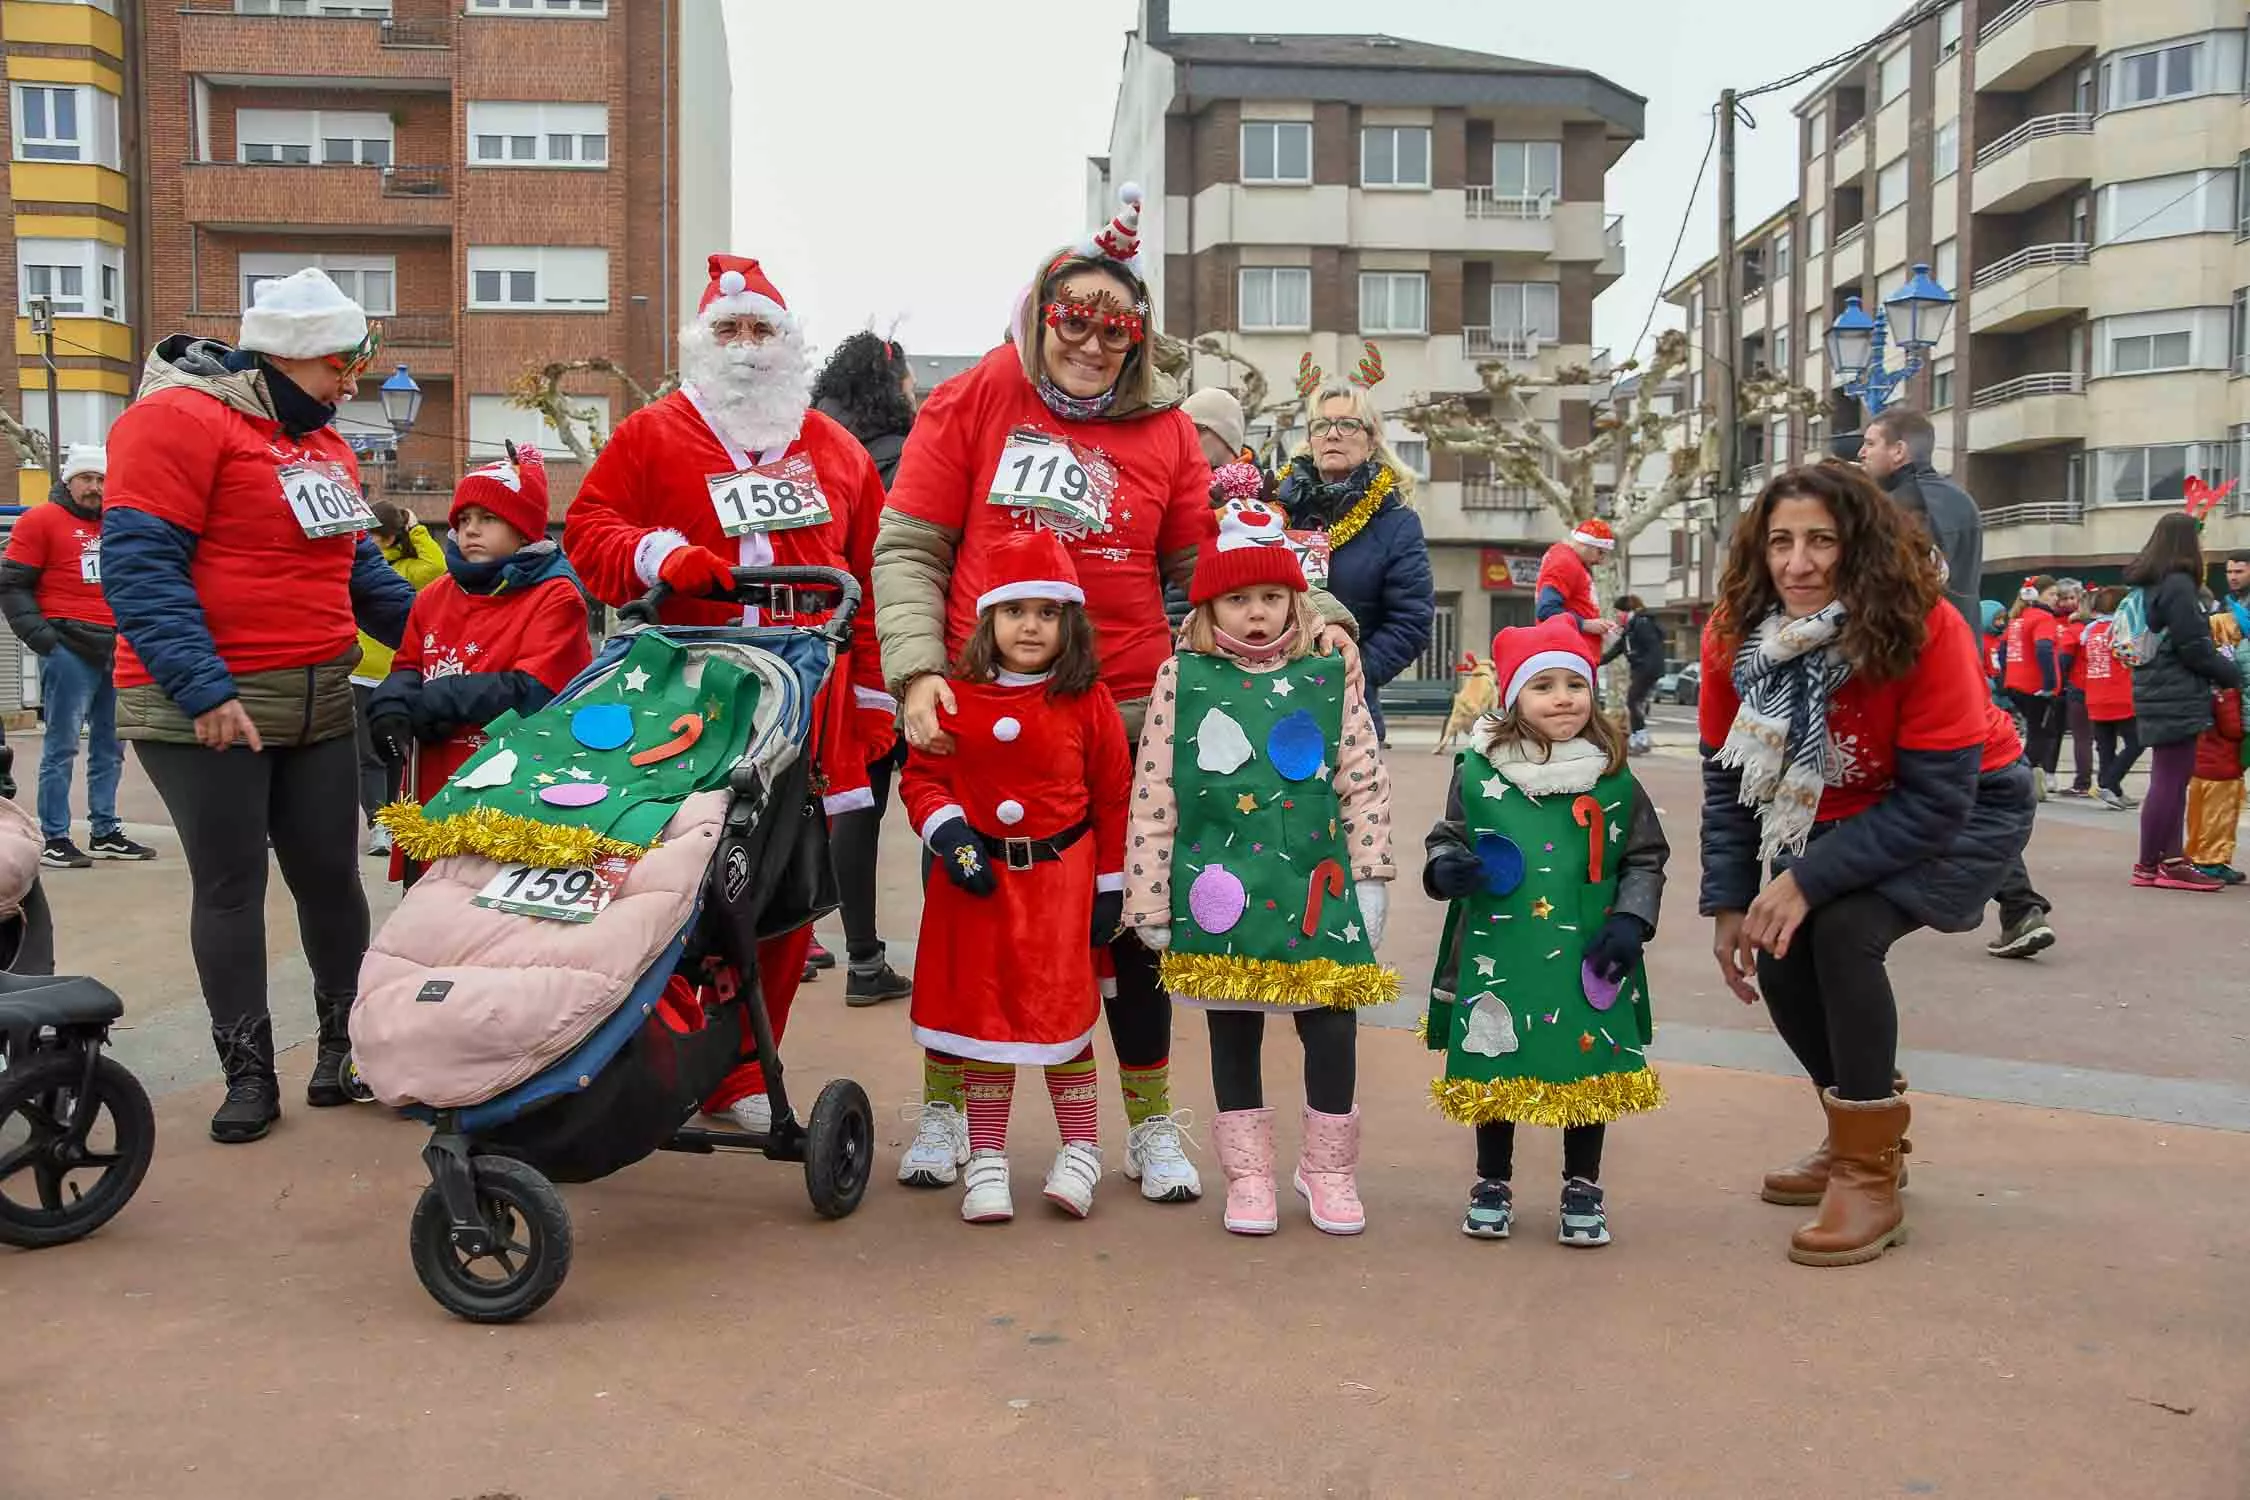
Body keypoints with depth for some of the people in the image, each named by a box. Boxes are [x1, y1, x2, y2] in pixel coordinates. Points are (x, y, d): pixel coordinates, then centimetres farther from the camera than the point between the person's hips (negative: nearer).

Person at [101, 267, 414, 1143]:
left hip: (320, 704, 7)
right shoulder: (179, 420, -10)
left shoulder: (324, 444, 17)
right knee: (230, 886, 2)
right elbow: (139, 566, -17)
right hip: (202, 709, -7)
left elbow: (358, 567, 23)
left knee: (330, 875, 8)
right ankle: (248, 1073, 11)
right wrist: (201, 688, -24)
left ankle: (346, 1042, 23)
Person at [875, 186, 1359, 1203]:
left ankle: (1150, 1122, 24)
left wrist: (1308, 616, -7)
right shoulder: (973, 402, 1)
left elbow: (1207, 562, 8)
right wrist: (918, 670, -13)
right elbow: (907, 550, -1)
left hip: (1125, 712, 1)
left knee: (1131, 913, 8)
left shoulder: (1163, 427, 6)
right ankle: (945, 1105, 30)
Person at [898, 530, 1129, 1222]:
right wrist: (948, 833, -12)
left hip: (1059, 877, -1)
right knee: (981, 1008, 7)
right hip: (974, 878, 1)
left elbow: (1113, 799, 4)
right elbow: (921, 776, 6)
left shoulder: (1089, 704, -2)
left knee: (1061, 1008, 0)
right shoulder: (954, 698, 0)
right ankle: (986, 1158, 20)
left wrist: (1109, 887, 5)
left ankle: (1081, 1148, 20)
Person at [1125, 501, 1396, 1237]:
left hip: (1315, 891, 1)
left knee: (1332, 1029, 4)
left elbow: (1364, 786, 3)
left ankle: (1329, 1169, 26)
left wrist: (1370, 878, 1)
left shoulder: (1330, 680, 2)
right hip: (1221, 893, 0)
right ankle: (1248, 1176, 27)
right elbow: (1153, 795, -2)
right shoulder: (1182, 680, -1)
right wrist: (1150, 897, -3)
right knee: (1233, 1034, 11)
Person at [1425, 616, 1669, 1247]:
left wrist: (1631, 921, -4)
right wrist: (1445, 868, -12)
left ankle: (1582, 1190, 28)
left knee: (1589, 1068, 8)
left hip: (1586, 959, 1)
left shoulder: (1615, 780, 0)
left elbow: (1646, 859, 8)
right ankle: (1492, 1185, 29)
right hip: (1497, 955, 0)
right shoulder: (1477, 771, -2)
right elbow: (1446, 838, 9)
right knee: (1495, 1066, 10)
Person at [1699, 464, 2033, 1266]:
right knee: (1779, 959, -7)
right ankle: (1863, 1130, 24)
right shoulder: (1733, 635, -17)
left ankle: (1869, 1176, -11)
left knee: (1843, 931, -27)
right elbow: (1729, 779, -5)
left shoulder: (1923, 628, -31)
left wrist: (1806, 881, -35)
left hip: (1971, 809, -5)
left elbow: (1936, 800, -30)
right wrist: (1729, 901, -12)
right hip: (1835, 813, 6)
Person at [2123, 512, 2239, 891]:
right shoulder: (2179, 584, -14)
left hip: (2158, 695, 9)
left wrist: (2213, 675, 13)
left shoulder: (2149, 584, 13)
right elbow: (2193, 647, -16)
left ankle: (2172, 859, 14)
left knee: (2172, 780, 12)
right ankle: (2148, 866, 0)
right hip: (2177, 699, -9)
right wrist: (2229, 675, -1)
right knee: (2169, 781, -4)